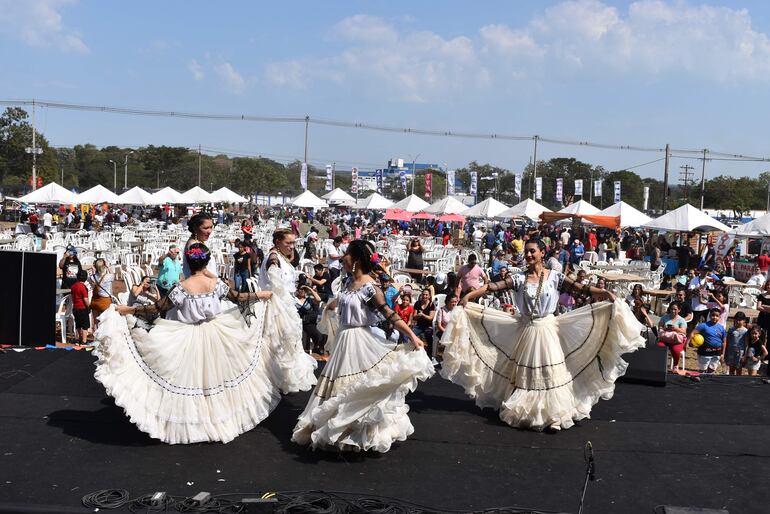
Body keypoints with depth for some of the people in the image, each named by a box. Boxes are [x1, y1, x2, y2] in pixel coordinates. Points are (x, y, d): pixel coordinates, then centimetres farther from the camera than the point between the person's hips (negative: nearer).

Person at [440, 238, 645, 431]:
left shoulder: (554, 277, -3)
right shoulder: (519, 278, -1)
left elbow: (580, 287, -10)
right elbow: (494, 286, -10)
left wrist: (605, 293, -22)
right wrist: (469, 295, -20)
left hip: (548, 330, -1)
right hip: (526, 331, 2)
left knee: (549, 373, 0)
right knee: (525, 372, 9)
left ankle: (552, 415, 7)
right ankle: (524, 413, 22)